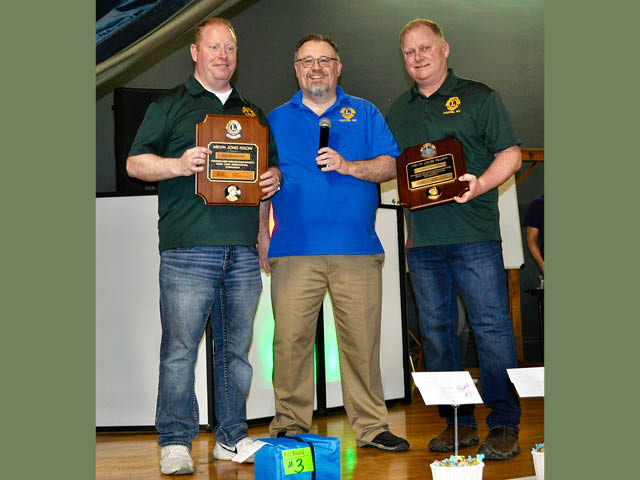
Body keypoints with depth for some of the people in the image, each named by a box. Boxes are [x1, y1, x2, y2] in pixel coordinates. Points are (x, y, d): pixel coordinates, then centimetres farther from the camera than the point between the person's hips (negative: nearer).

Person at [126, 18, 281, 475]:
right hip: (188, 248, -4)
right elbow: (136, 163, 3)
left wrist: (275, 176, 4)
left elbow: (272, 162, 27)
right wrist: (179, 164, -15)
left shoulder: (253, 113, 22)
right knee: (180, 348, -5)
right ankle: (175, 442, 6)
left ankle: (233, 437, 18)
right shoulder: (169, 106, 9)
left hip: (243, 249, 4)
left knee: (237, 348, 8)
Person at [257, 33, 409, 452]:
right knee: (291, 339, -1)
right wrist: (262, 236, 4)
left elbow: (390, 166, 5)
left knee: (362, 339, 0)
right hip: (293, 250, 1)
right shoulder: (276, 120, 16)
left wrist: (348, 166, -11)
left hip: (356, 250, 0)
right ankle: (290, 426, 11)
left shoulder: (363, 113, 14)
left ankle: (371, 426, 10)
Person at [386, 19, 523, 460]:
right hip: (422, 239, 5)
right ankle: (457, 422, 17)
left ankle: (504, 425, 4)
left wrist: (481, 184, -17)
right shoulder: (398, 112, 19)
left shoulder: (478, 97, 5)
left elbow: (510, 154, 0)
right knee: (436, 329, 7)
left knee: (492, 326, -5)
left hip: (474, 236, -5)